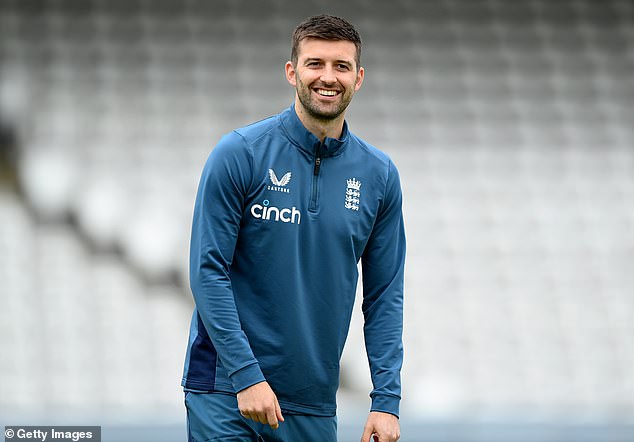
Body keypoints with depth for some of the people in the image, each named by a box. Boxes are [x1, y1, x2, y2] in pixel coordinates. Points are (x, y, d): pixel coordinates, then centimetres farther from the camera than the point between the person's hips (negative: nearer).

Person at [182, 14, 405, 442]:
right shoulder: (240, 154, -6)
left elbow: (384, 296, 7)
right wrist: (246, 375, -15)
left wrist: (387, 400, -1)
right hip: (226, 391, -4)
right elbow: (208, 271, -9)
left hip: (313, 406, 4)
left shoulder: (379, 175, 5)